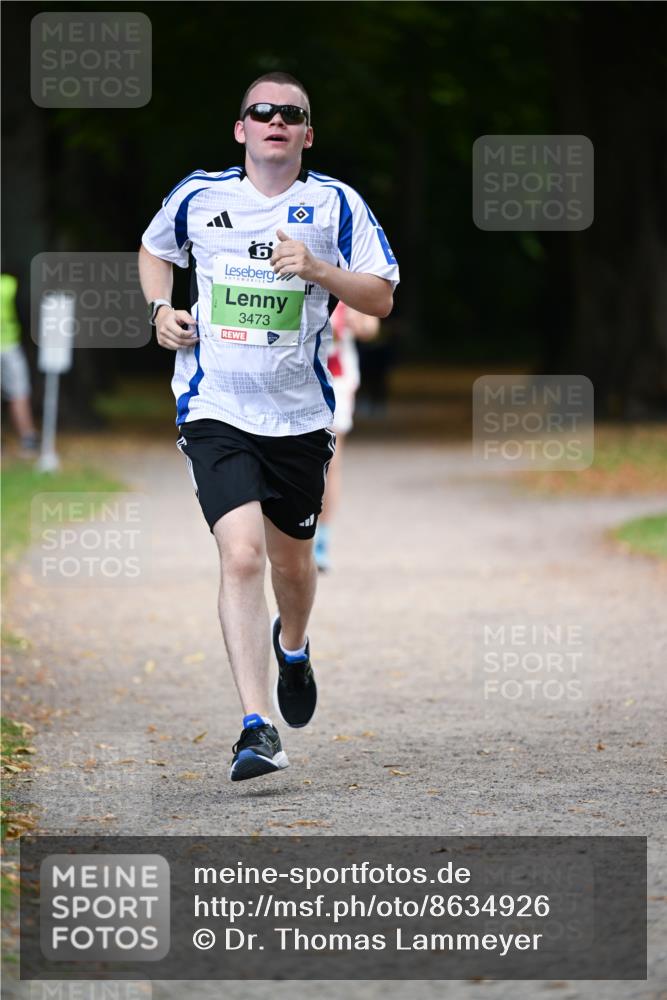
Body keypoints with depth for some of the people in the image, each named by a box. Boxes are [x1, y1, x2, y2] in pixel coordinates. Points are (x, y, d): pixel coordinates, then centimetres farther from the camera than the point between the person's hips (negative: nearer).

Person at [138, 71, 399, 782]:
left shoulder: (334, 204, 1)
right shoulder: (197, 196, 4)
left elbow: (381, 298, -1)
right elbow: (153, 250, 25)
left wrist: (317, 269, -18)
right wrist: (160, 309, 6)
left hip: (300, 415, 1)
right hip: (215, 410, -1)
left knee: (291, 559, 16)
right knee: (242, 555, -18)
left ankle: (293, 647, 53)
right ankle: (257, 729, -20)